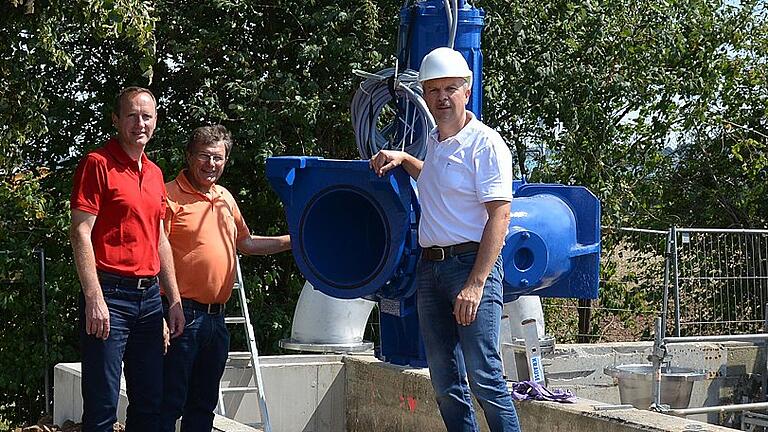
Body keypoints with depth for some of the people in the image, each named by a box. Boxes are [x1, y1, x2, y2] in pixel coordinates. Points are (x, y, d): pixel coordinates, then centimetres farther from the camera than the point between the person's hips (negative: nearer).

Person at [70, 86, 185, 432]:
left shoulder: (155, 173, 16)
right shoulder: (98, 163, -6)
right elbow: (80, 233, -11)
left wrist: (175, 300, 16)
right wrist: (94, 299, -18)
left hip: (149, 297, 7)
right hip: (110, 296, -7)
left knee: (150, 403, 12)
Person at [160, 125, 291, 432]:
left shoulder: (225, 198, 15)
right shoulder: (170, 195, -9)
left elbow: (246, 243, 29)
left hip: (216, 318, 8)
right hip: (182, 315, -8)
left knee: (204, 406, 15)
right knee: (169, 405, -4)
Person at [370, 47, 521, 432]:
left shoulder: (485, 142, -8)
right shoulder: (435, 142, 16)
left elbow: (499, 215, -15)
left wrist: (475, 284, -22)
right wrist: (403, 160, 23)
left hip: (471, 262, -8)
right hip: (429, 266, 8)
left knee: (484, 377, -13)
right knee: (446, 385, 7)